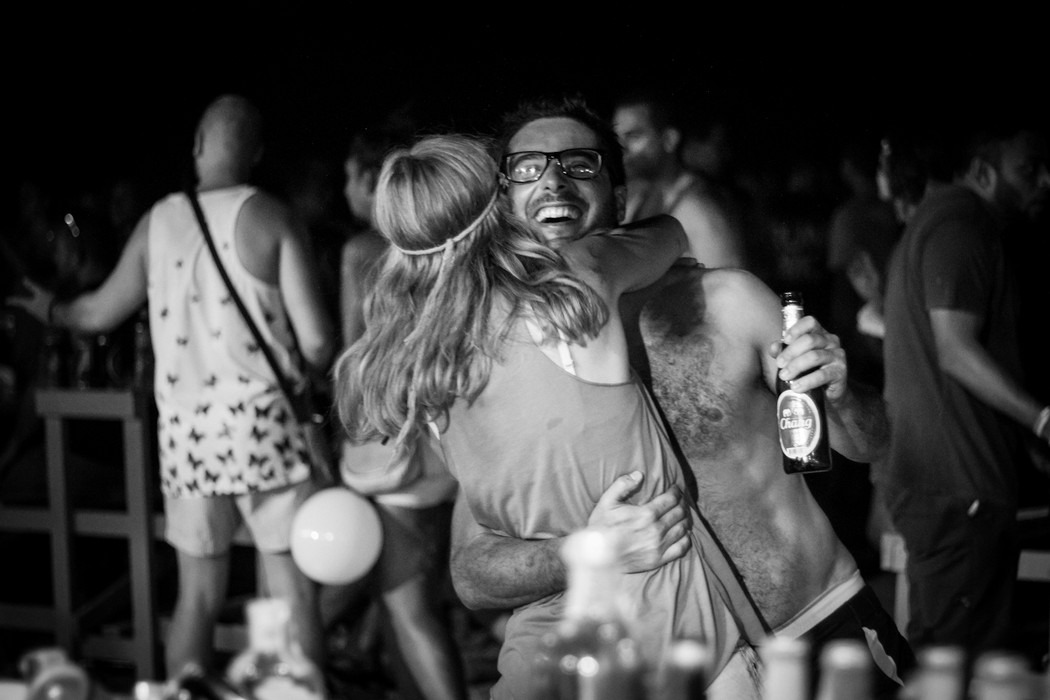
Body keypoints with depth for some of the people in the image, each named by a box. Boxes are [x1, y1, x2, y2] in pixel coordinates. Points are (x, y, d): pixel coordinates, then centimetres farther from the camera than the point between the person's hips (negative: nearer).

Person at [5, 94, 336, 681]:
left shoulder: (159, 221, 4)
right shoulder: (271, 217, -6)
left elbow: (100, 312, 17)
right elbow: (317, 343, -10)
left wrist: (50, 310, 38)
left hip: (187, 431, 4)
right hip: (264, 424, -4)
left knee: (198, 595, 12)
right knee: (294, 595, 3)